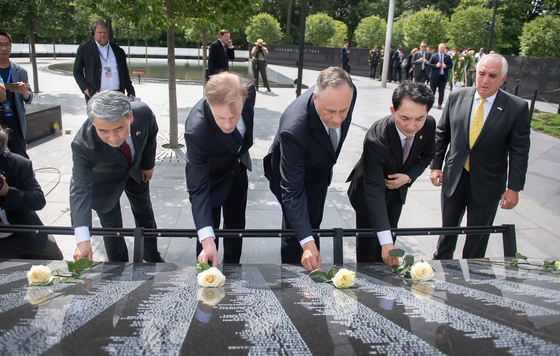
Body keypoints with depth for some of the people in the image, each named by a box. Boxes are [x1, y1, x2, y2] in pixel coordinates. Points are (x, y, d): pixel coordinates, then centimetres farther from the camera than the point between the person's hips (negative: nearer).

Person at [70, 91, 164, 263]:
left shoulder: (143, 113, -36)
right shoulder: (83, 145, -43)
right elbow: (80, 189, -41)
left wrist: (148, 165, 2)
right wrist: (82, 240, -49)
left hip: (136, 170, 4)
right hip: (103, 181, -4)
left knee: (145, 213, 22)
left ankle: (152, 255, 49)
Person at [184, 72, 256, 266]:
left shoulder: (248, 91, -31)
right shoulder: (196, 130, -44)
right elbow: (198, 189, -41)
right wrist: (207, 240, -48)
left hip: (238, 168, 5)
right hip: (211, 177, -5)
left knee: (236, 226, 21)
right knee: (210, 229, 1)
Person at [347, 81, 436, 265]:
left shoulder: (429, 125, -24)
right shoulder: (376, 139, -41)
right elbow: (374, 190, -41)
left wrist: (408, 177, -22)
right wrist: (386, 242, -45)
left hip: (397, 188, 5)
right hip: (368, 193, -5)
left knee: (389, 238, 19)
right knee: (368, 245, 4)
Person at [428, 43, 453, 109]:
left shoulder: (448, 57, 6)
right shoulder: (434, 56, 3)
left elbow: (451, 65, 7)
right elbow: (429, 64, 0)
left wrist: (446, 66, -14)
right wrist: (436, 65, -15)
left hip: (443, 76, 1)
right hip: (434, 76, -1)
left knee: (442, 91, 0)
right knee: (432, 90, 5)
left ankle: (439, 104, 4)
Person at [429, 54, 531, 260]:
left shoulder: (517, 108, -10)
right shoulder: (457, 97, -3)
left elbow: (519, 151, -7)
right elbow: (442, 134, 5)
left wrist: (514, 188, -10)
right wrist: (436, 165, 1)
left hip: (487, 185, -2)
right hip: (453, 179, 2)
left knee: (477, 238, 14)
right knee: (448, 228, 18)